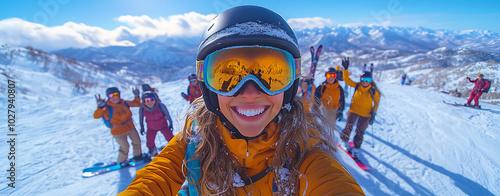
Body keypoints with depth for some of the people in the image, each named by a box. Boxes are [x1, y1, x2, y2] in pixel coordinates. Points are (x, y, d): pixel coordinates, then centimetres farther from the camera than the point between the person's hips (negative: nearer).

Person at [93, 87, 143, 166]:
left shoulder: (124, 103, -6)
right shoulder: (107, 108, -21)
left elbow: (136, 104, 9)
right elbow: (96, 116, -35)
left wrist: (137, 96, -8)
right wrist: (100, 107, -52)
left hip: (130, 127, 5)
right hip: (118, 132, -5)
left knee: (137, 142, 19)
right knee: (125, 147, 9)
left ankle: (138, 155, 47)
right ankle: (122, 161, 39)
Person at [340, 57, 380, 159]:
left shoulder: (374, 92, -9)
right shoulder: (357, 86, -7)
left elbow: (376, 103, 2)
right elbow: (347, 80, -7)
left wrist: (373, 114, -3)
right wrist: (345, 68, -17)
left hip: (365, 115, 0)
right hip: (353, 111, 0)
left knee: (360, 133, 9)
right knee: (348, 127, 7)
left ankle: (356, 150, 25)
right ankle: (344, 142, 31)